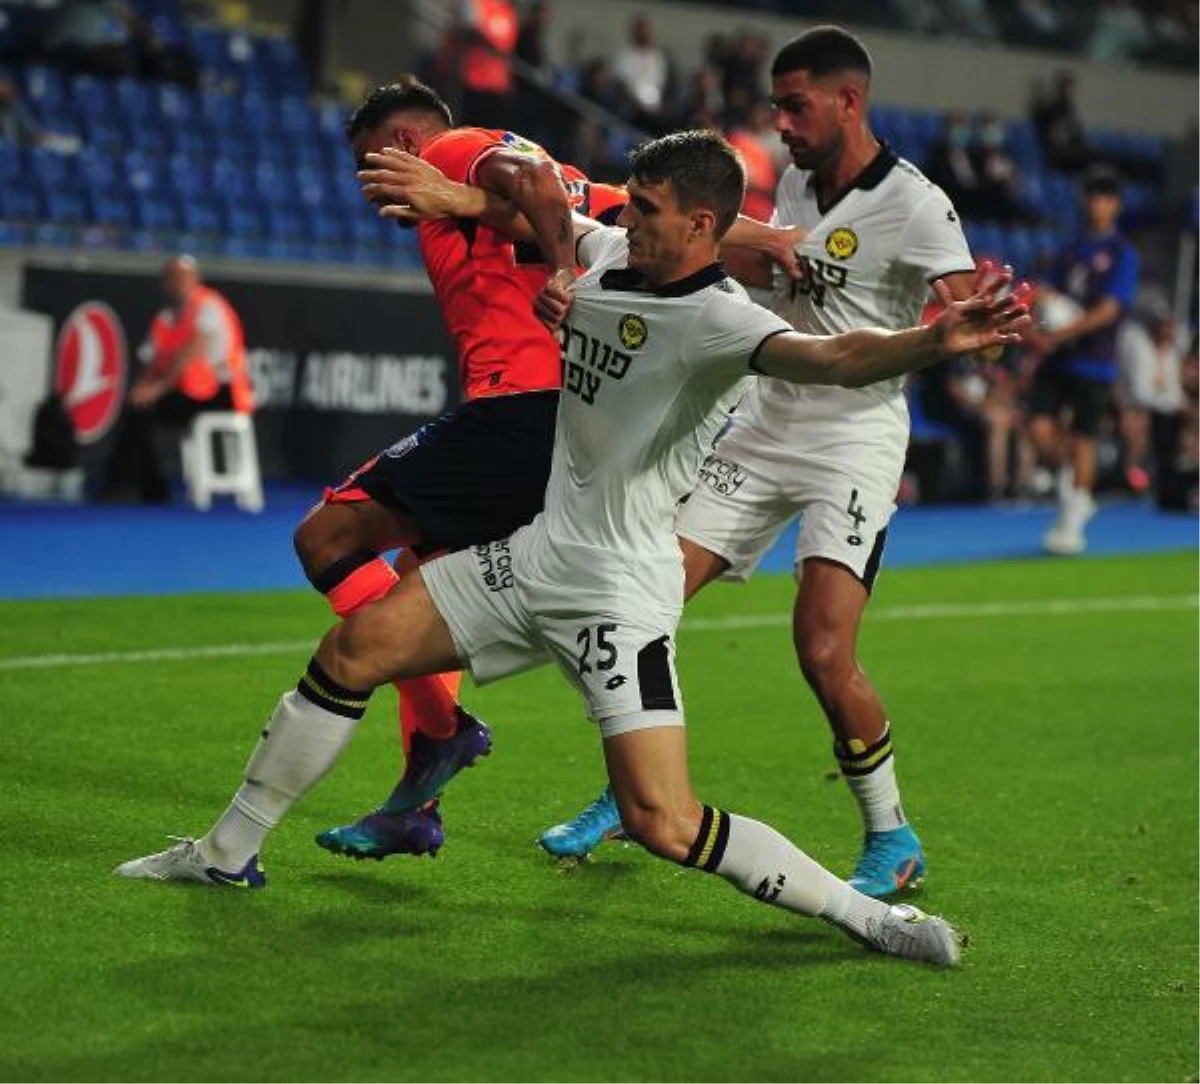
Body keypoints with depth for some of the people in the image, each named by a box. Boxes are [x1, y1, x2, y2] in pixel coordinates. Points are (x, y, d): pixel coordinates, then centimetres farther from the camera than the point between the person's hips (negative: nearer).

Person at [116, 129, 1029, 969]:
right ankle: (228, 853, 24)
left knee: (664, 823, -19)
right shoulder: (608, 255, 5)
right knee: (352, 651, 9)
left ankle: (866, 914, -5)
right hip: (538, 553, 8)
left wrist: (935, 342, -56)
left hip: (619, 595, -8)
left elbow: (832, 357, -41)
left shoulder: (715, 321, -20)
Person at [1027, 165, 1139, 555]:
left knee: (1083, 440, -1)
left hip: (1093, 360, -5)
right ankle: (1072, 491, 19)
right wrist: (1035, 329, -9)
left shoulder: (1122, 254, -3)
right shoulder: (1071, 250, 14)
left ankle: (1071, 525, 9)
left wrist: (1059, 335, -20)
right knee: (1041, 429, -7)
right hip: (1056, 359, 5)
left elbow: (1107, 311, -12)